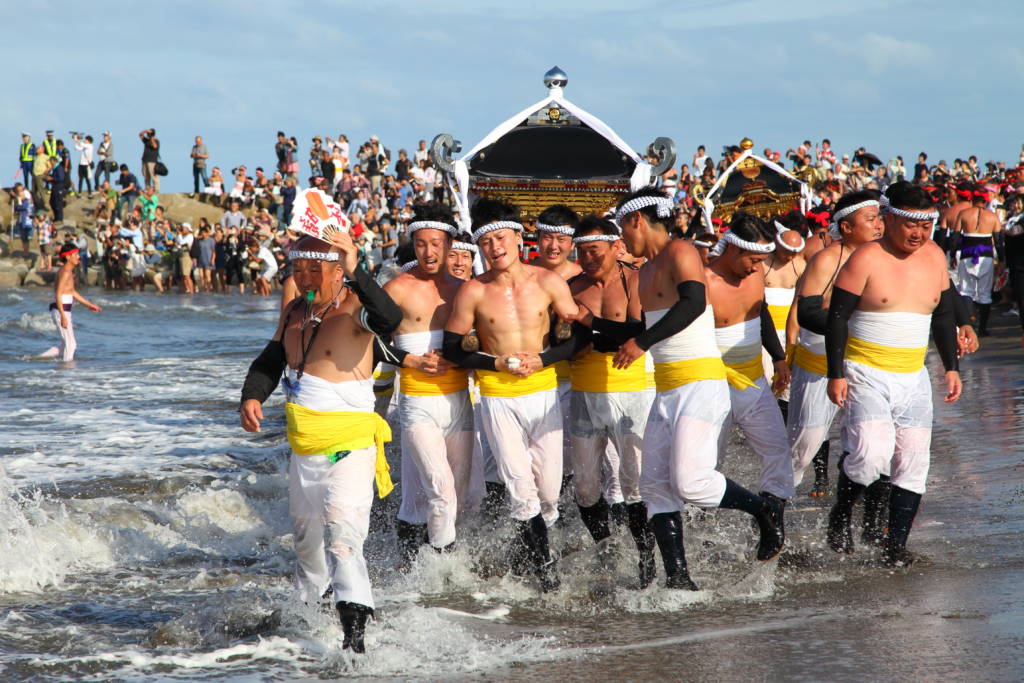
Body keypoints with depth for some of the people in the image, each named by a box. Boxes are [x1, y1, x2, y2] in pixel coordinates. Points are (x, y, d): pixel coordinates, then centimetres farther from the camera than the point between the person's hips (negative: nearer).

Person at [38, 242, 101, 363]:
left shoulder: (69, 271, 15)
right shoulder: (65, 272, -16)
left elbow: (73, 292, 27)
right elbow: (58, 295, -22)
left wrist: (89, 304, 27)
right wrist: (63, 316, -27)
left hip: (64, 311, 10)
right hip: (61, 311, -10)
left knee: (71, 344, 14)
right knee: (70, 344, -5)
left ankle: (41, 357, 16)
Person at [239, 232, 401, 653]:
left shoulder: (353, 306, -14)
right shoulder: (295, 312, 10)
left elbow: (390, 321, -37)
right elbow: (270, 362, 20)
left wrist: (355, 274, -46)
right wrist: (251, 397, 1)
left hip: (349, 445, -8)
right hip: (303, 446, 9)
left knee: (342, 533, -25)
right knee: (306, 536, 26)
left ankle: (354, 631, -34)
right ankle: (308, 607, 48)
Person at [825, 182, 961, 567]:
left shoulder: (934, 257, 7)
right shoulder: (866, 260, -10)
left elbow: (944, 315, 19)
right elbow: (837, 316, -8)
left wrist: (951, 367, 14)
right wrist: (836, 374, -14)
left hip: (913, 377, 6)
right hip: (867, 373, -6)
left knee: (913, 464, 0)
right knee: (871, 454, -22)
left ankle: (895, 545, 7)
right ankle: (840, 517, 4)